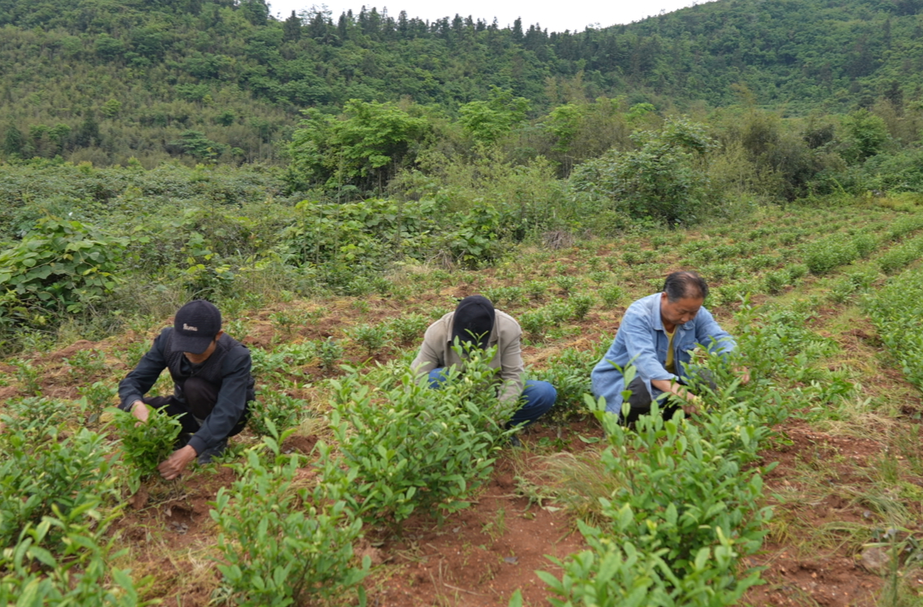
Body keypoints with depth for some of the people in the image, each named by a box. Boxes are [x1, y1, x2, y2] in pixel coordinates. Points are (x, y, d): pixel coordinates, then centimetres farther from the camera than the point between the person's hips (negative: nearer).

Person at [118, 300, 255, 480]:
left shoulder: (237, 357, -32)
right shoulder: (167, 339, -21)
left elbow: (227, 413, -38)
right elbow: (133, 381, -21)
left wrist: (190, 451, -50)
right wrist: (137, 406, -45)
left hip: (224, 419, -4)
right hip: (188, 408, 4)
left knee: (195, 386, -33)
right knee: (126, 411, -18)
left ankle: (216, 443, -7)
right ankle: (183, 438, 6)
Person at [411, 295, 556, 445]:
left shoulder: (508, 329, -23)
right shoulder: (437, 333, -23)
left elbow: (512, 375, -20)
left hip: (494, 394, 1)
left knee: (545, 393, -23)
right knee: (434, 379, -34)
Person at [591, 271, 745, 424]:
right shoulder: (638, 315, -29)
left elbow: (720, 340, -19)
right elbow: (645, 361, -41)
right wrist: (678, 392, -57)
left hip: (669, 379, 6)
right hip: (620, 381, -6)